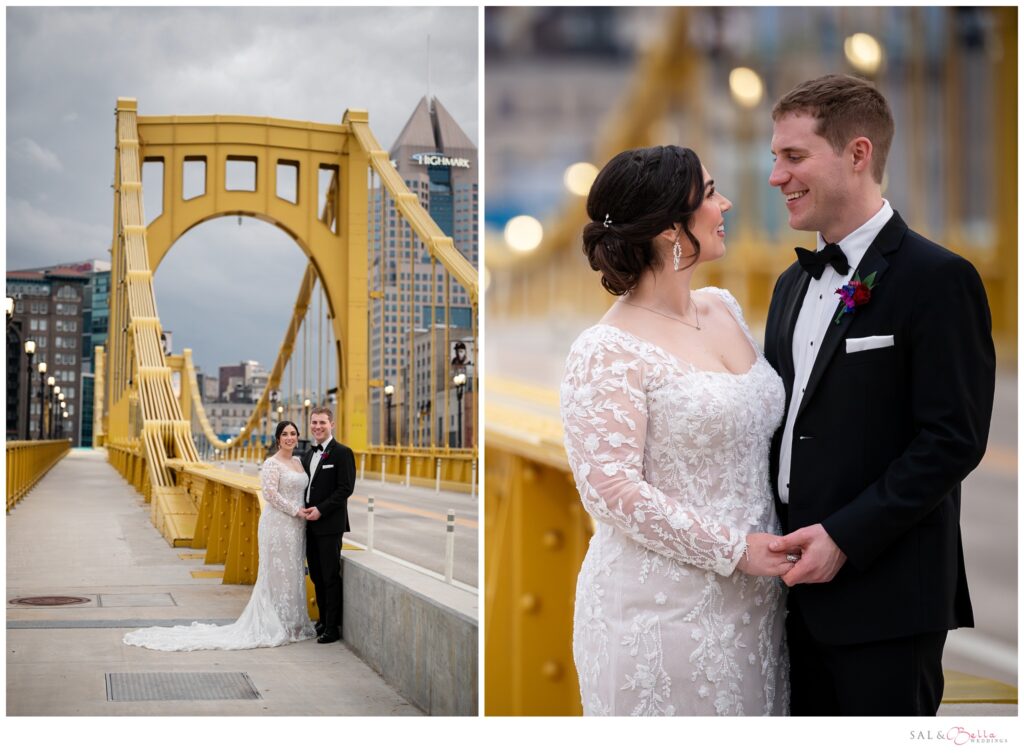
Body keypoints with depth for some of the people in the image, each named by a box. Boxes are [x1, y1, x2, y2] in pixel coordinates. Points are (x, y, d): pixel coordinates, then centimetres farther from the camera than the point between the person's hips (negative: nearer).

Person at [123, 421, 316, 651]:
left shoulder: (297, 464, 16)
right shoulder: (271, 463, -9)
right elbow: (270, 493, -17)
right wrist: (296, 511, -16)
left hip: (295, 526, 8)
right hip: (277, 524, -8)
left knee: (292, 574, 10)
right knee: (277, 574, -4)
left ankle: (291, 625, 16)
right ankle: (275, 627, 1)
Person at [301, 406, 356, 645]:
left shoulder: (342, 453, -8)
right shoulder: (308, 455, 16)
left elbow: (346, 488, -15)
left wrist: (320, 510, -18)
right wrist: (304, 510, 3)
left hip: (329, 524, -7)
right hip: (310, 524, 7)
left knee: (331, 577, -3)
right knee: (316, 576, 11)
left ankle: (333, 627, 2)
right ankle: (323, 620, 21)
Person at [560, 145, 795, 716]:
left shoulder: (723, 309, 8)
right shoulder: (609, 353, -16)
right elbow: (613, 489, -18)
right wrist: (732, 550, -16)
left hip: (750, 602, 7)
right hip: (664, 610, -7)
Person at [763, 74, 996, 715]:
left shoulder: (938, 280, -10)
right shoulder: (793, 284, 14)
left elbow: (955, 440, -15)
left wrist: (845, 536, -18)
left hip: (884, 594, -7)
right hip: (798, 581, 7)